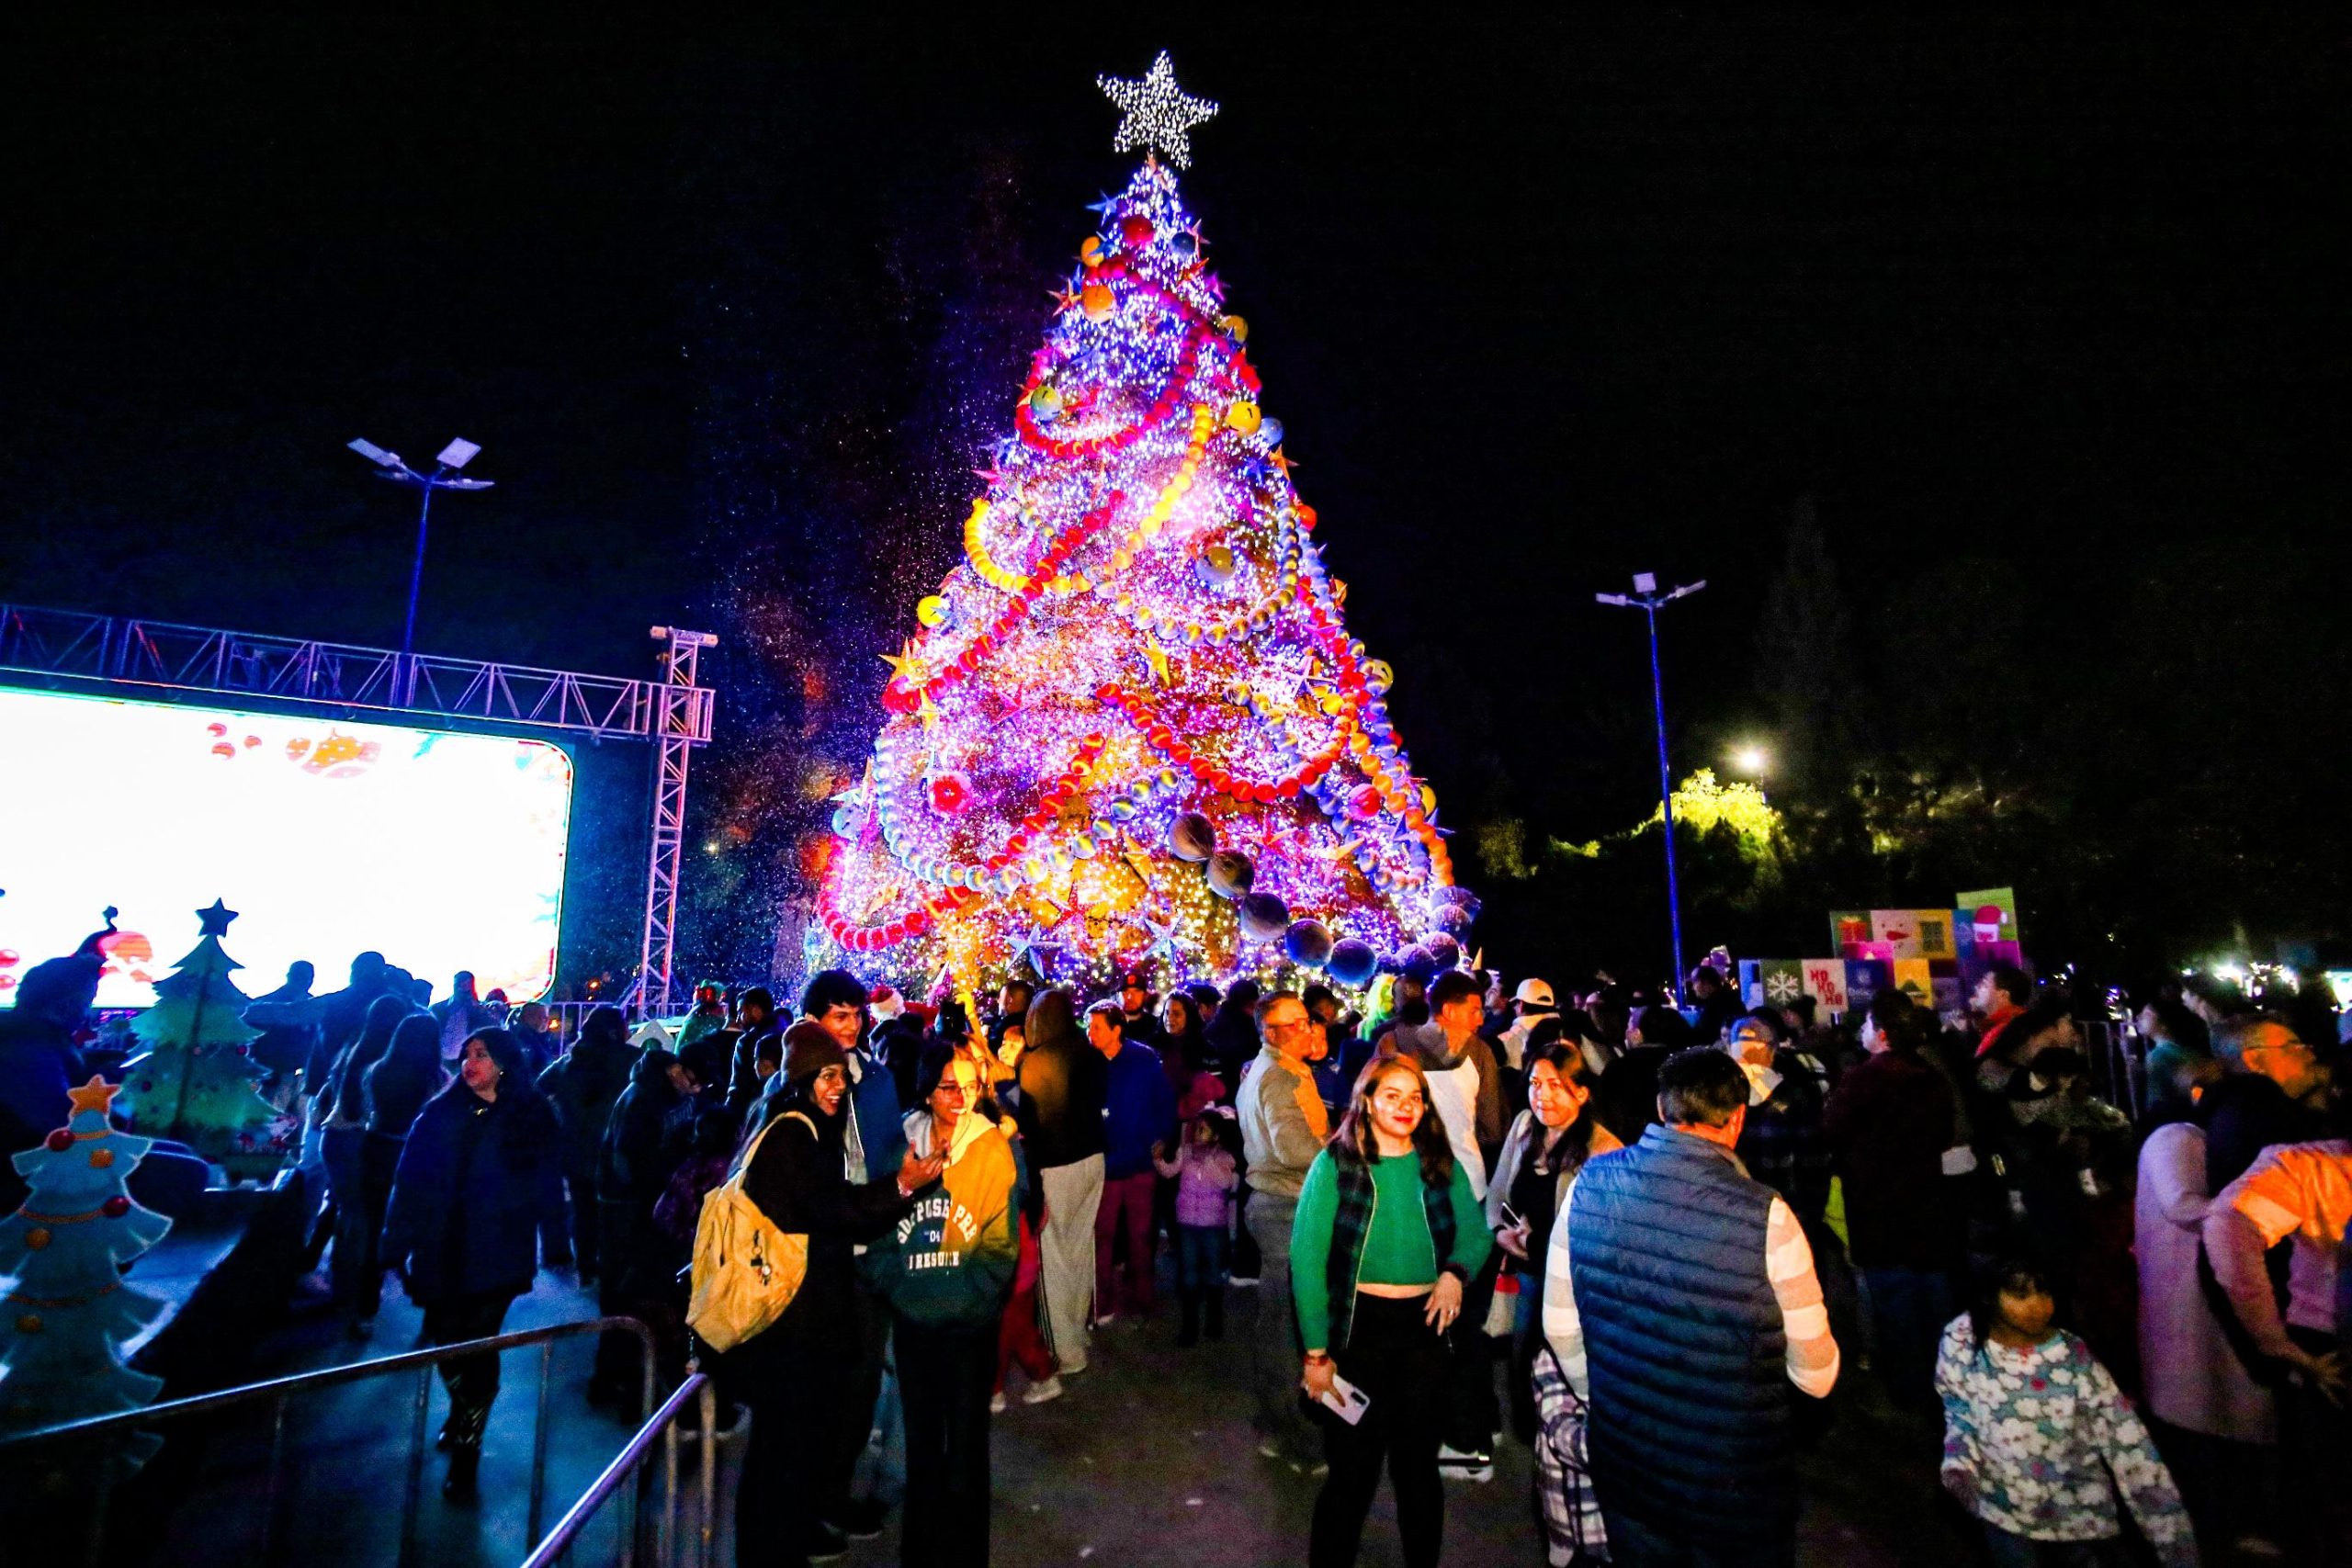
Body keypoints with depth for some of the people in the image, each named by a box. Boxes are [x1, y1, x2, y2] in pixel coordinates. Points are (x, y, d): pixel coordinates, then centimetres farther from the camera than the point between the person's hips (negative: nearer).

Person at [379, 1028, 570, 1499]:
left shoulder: (533, 1117, -2)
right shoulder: (441, 1112, 2)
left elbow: (549, 1185, 1)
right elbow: (409, 1179, 2)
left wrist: (556, 1244, 0)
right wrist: (398, 1244, -3)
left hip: (498, 1253, -2)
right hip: (442, 1250, 2)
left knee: (478, 1346, -2)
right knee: (446, 1341, 12)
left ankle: (465, 1449, 16)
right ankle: (463, 1415, 40)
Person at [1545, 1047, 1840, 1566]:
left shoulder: (1589, 1186, -14)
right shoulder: (1766, 1217, -25)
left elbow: (1559, 1326, -4)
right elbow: (1817, 1377, -12)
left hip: (1623, 1461, 3)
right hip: (1738, 1485, -2)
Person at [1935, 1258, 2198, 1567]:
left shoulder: (2074, 1357, -18)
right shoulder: (1961, 1342, -16)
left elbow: (2129, 1445, -15)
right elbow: (1960, 1413, -1)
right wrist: (1960, 1467, -16)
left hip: (2082, 1516, 0)